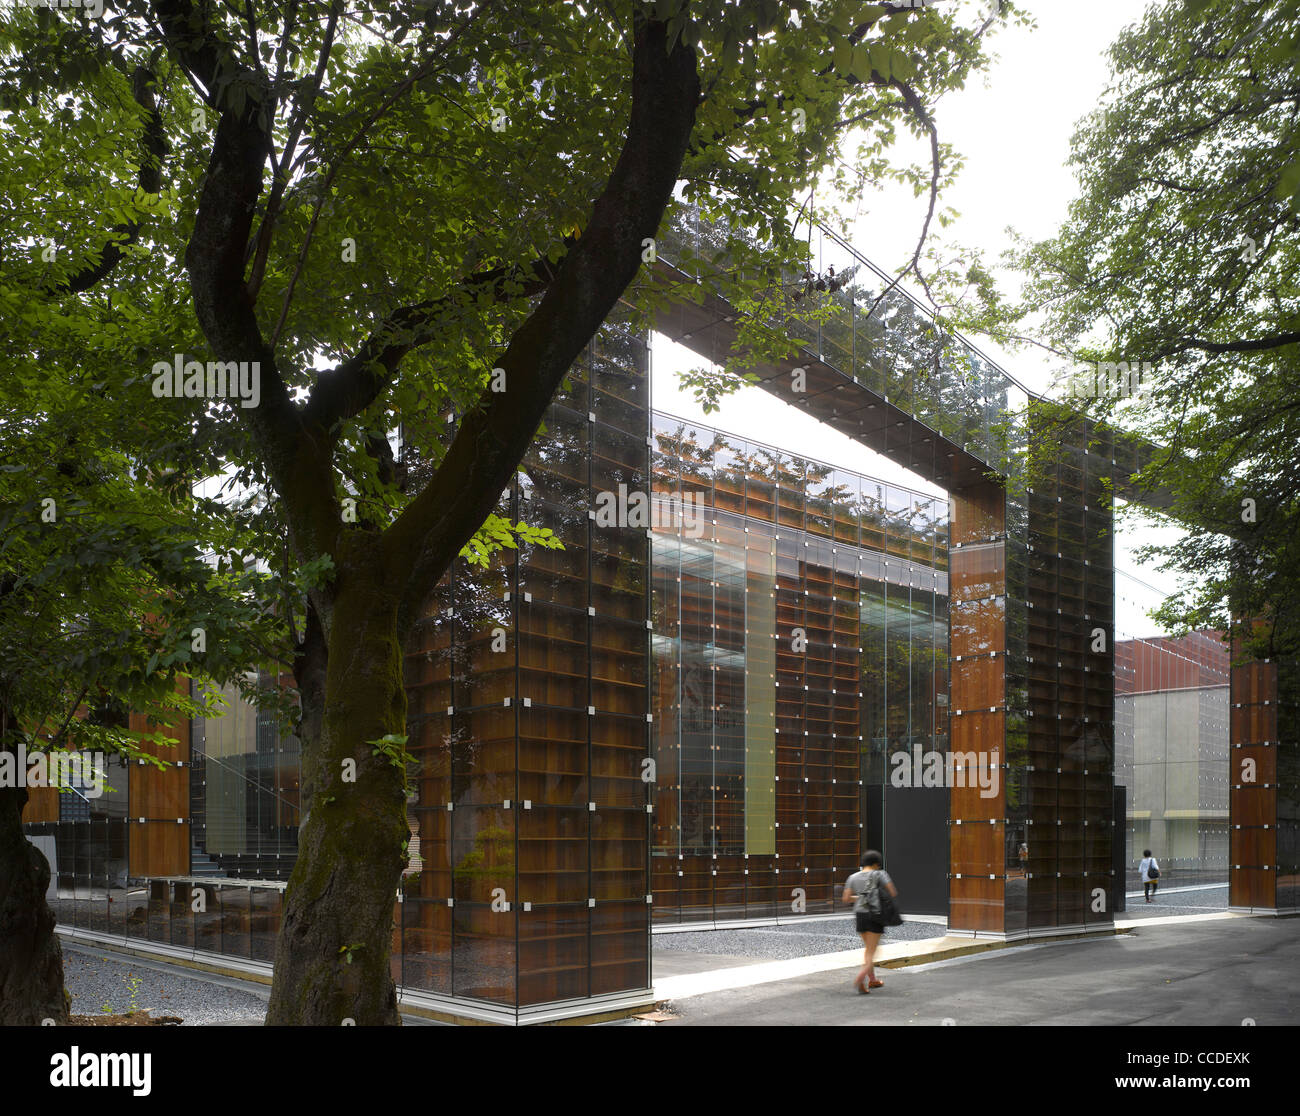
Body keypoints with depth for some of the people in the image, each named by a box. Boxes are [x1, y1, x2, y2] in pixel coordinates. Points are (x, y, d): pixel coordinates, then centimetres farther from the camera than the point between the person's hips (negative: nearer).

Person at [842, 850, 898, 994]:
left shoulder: (853, 877, 7)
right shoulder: (879, 874, -4)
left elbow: (846, 898, 4)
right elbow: (893, 892, -8)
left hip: (859, 915, 5)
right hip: (875, 915, -5)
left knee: (868, 947, 23)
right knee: (871, 951, 0)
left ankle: (872, 979, 31)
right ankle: (859, 978, -20)